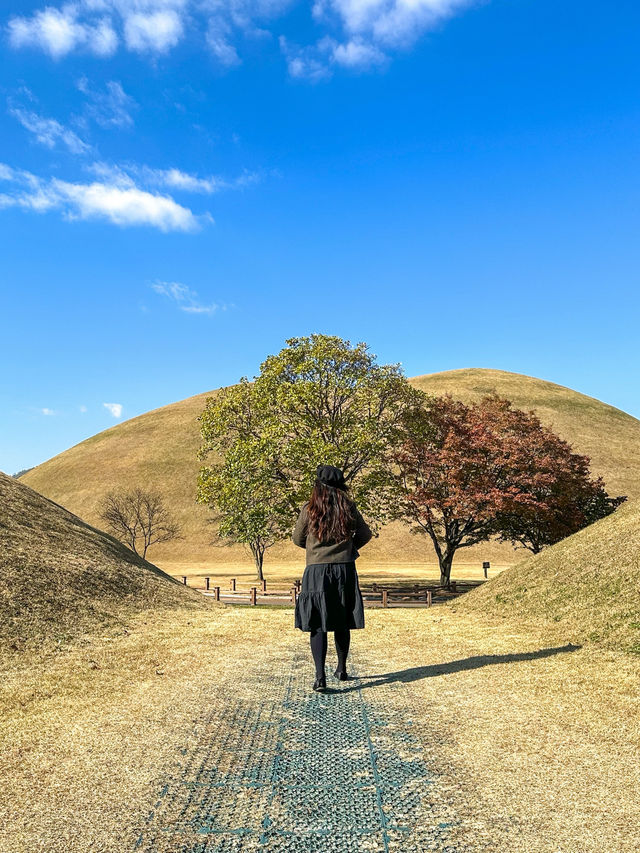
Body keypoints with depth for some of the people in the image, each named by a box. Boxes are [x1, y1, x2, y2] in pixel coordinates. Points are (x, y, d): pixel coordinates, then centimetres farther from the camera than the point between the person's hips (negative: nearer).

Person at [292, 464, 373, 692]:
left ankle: (320, 676, -10)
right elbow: (365, 534, 12)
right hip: (345, 570, 2)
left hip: (317, 571, -2)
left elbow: (297, 538, 7)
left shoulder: (309, 508, -5)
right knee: (342, 623, 15)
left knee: (317, 625, 0)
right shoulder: (348, 507, 0)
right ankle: (341, 669, 30)